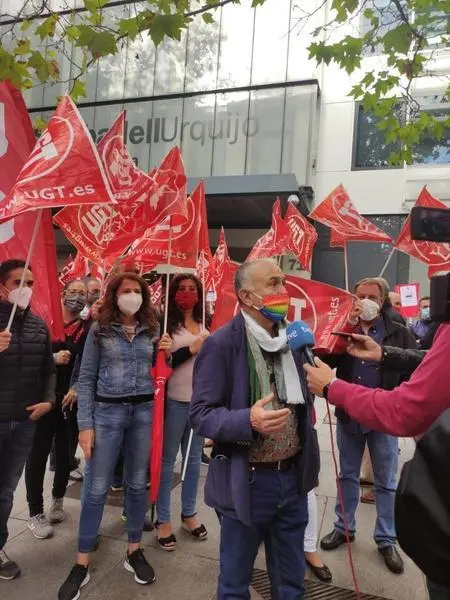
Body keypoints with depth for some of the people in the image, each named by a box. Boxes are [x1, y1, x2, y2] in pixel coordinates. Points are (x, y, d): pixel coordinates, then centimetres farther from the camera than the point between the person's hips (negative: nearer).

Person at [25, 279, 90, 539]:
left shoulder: (88, 329, 2)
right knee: (39, 453, 3)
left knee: (66, 452, 12)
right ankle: (35, 513, 15)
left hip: (73, 399, 2)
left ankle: (58, 500, 32)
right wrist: (52, 358, -17)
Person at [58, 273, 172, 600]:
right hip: (107, 411, -2)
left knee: (138, 484, 12)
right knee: (96, 488, 4)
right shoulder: (99, 330, -1)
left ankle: (134, 551, 29)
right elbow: (86, 379, -2)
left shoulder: (152, 330, 6)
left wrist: (166, 353, -6)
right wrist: (85, 424, -8)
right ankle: (82, 564, 19)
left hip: (144, 411, 3)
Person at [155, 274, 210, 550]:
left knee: (194, 458, 16)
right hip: (174, 401, -5)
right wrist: (190, 350, -15)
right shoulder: (166, 323, -7)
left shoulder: (206, 324, 8)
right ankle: (163, 520, 22)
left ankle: (189, 513, 32)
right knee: (167, 460, 8)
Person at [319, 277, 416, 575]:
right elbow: (325, 361, -11)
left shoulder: (399, 333, -3)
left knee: (386, 482, 12)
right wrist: (347, 328, -17)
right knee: (348, 476, 17)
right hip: (348, 416, 2)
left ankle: (387, 540, 29)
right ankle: (344, 528, 35)